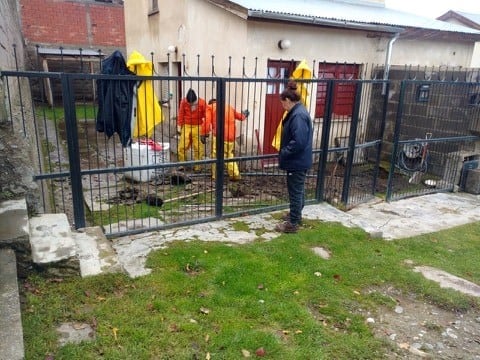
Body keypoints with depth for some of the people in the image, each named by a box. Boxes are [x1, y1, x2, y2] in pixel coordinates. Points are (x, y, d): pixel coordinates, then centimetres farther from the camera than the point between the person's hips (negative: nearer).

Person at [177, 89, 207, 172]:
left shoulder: (202, 103, -11)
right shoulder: (183, 102, -7)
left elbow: (206, 116, -3)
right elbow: (181, 114, 3)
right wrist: (179, 126, 4)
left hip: (198, 127, -1)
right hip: (186, 126, 1)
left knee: (198, 148, 2)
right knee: (182, 146, -1)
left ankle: (197, 166, 13)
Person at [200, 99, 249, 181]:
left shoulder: (210, 107, 9)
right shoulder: (229, 106, 23)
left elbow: (207, 121, -7)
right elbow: (240, 117, 33)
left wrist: (203, 134, -5)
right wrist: (244, 114, 55)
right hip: (231, 136, 5)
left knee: (216, 155, 3)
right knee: (229, 155, 19)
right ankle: (235, 175, 19)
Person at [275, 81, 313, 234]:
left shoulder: (298, 115, -23)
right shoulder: (298, 112, 10)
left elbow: (298, 142, -30)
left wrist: (283, 153, -18)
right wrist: (285, 153, 11)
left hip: (297, 162, -10)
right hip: (298, 161, 10)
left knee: (295, 191, 0)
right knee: (298, 189, 23)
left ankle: (293, 224, 12)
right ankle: (295, 214, 39)